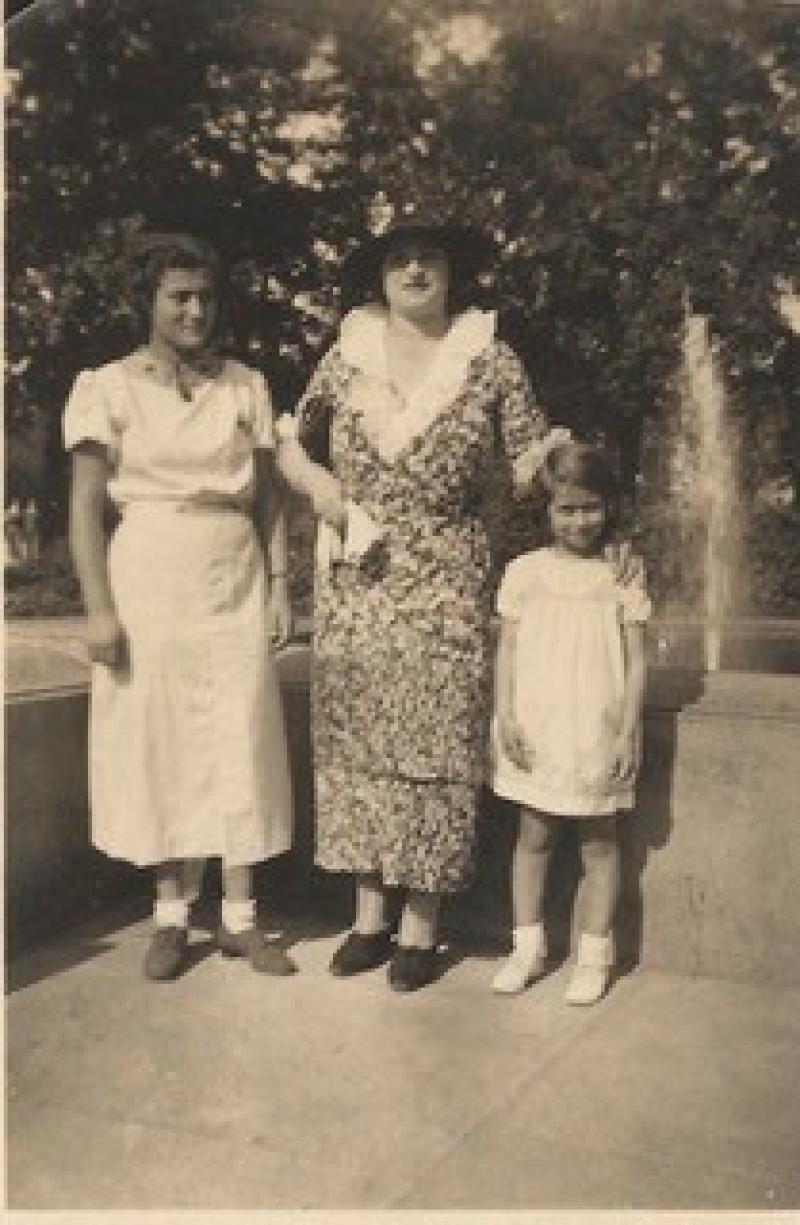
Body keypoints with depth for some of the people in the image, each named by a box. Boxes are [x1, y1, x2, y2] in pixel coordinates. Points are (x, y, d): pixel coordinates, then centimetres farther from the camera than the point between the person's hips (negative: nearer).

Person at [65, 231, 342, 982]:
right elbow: (85, 507, -3)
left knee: (240, 748, 3)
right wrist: (99, 609, -10)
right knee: (156, 746, 4)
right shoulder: (107, 388, 1)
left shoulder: (246, 386, 9)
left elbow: (268, 494, 10)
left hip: (235, 585, 2)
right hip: (149, 584, -2)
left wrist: (280, 584, 2)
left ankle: (239, 915, 15)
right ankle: (171, 914, 19)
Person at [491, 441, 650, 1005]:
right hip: (535, 732, 2)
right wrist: (507, 717, -5)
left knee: (599, 841, 9)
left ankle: (595, 955, 23)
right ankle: (528, 947, 25)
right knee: (533, 836, 11)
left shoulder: (622, 577, -2)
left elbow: (636, 661, -2)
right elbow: (507, 650, 3)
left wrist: (627, 733, -6)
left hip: (597, 733, -1)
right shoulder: (525, 572, 1)